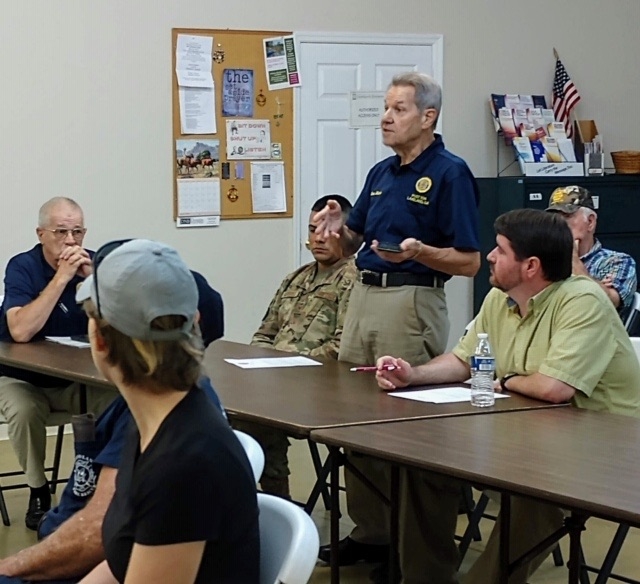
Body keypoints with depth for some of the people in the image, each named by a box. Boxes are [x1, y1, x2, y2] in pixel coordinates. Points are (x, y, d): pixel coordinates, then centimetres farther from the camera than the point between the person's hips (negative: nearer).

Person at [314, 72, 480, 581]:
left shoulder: (450, 173, -9)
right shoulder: (381, 173, 14)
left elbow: (469, 262, -12)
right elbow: (353, 243, 20)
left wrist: (419, 251, -27)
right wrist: (339, 228, -2)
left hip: (413, 301, -8)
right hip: (364, 296, 8)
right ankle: (370, 531, 19)